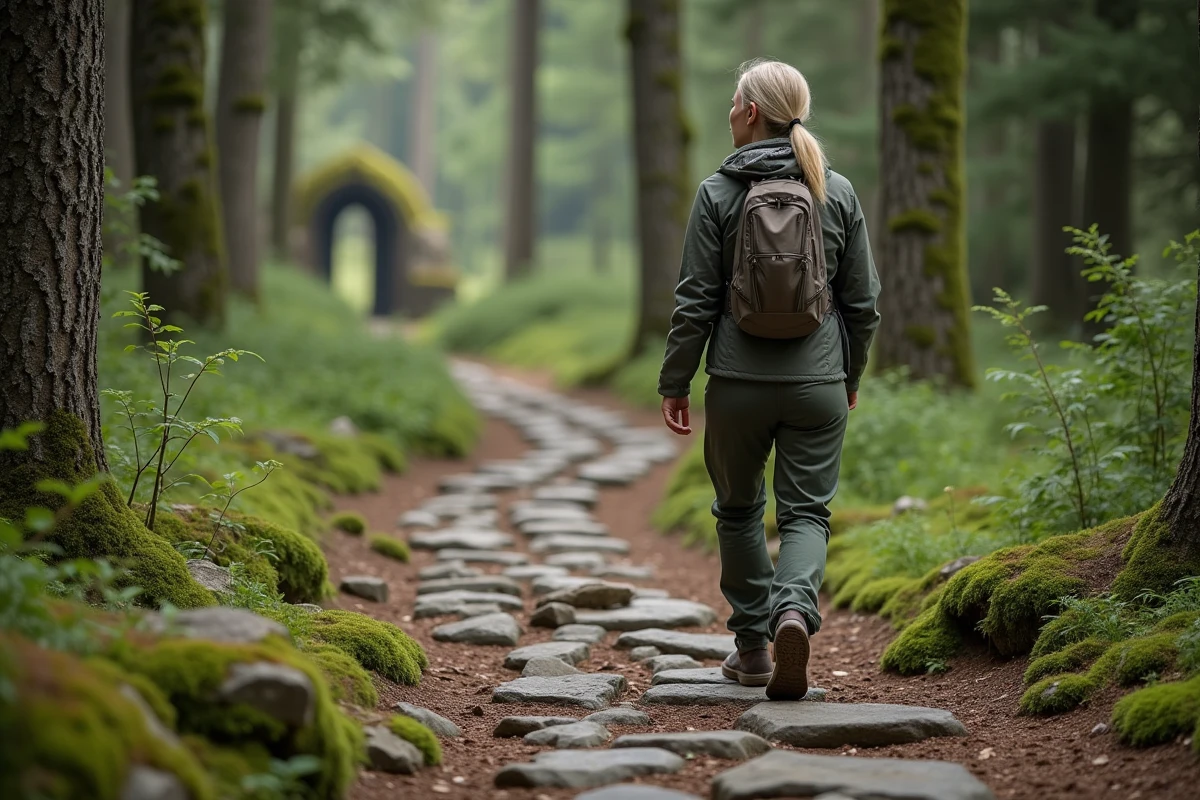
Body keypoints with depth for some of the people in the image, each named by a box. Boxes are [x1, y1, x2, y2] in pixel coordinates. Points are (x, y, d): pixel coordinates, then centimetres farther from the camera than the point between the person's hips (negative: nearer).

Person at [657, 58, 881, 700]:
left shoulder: (717, 193, -6)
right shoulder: (838, 192, 2)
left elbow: (696, 299, -6)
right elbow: (861, 300, 6)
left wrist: (674, 383, 2)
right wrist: (851, 373, 20)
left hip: (738, 382, -1)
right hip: (818, 382, 1)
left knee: (738, 510, 16)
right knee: (807, 512, 6)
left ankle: (753, 646, 19)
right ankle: (795, 609, -21)